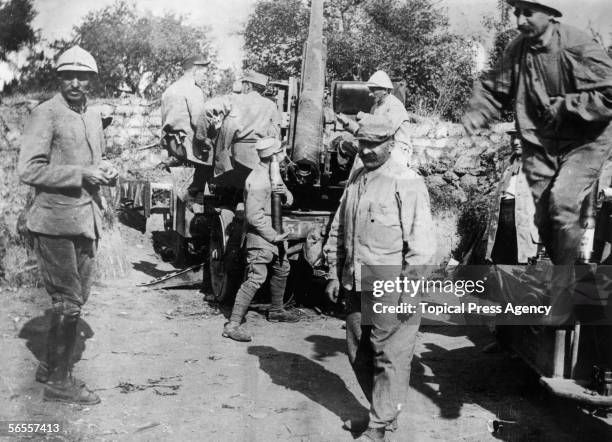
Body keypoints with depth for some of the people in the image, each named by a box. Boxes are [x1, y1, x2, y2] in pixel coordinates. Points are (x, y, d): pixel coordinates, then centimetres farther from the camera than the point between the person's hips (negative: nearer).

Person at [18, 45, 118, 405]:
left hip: (87, 220, 8)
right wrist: (81, 174, -20)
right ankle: (60, 382, 8)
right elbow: (29, 170, -16)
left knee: (76, 298, 15)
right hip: (56, 221, -8)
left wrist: (107, 170, 3)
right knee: (69, 302, -4)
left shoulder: (94, 116, 14)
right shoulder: (46, 114, -10)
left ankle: (52, 366, 32)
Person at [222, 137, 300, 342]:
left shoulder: (273, 173, 10)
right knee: (256, 277, -15)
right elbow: (254, 216, -25)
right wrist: (274, 236, -19)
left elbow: (289, 200, 17)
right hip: (260, 235, -10)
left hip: (273, 232, 10)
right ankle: (233, 325, -14)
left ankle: (276, 311, 42)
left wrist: (285, 193, -6)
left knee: (282, 269, 23)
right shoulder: (258, 180, -22)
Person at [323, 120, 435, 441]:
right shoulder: (355, 180, 14)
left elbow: (421, 237, -14)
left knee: (390, 355, -1)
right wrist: (334, 274, 17)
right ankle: (382, 411, 32)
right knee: (358, 353, 16)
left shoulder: (406, 182, -9)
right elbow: (338, 231, 20)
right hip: (356, 283, 8)